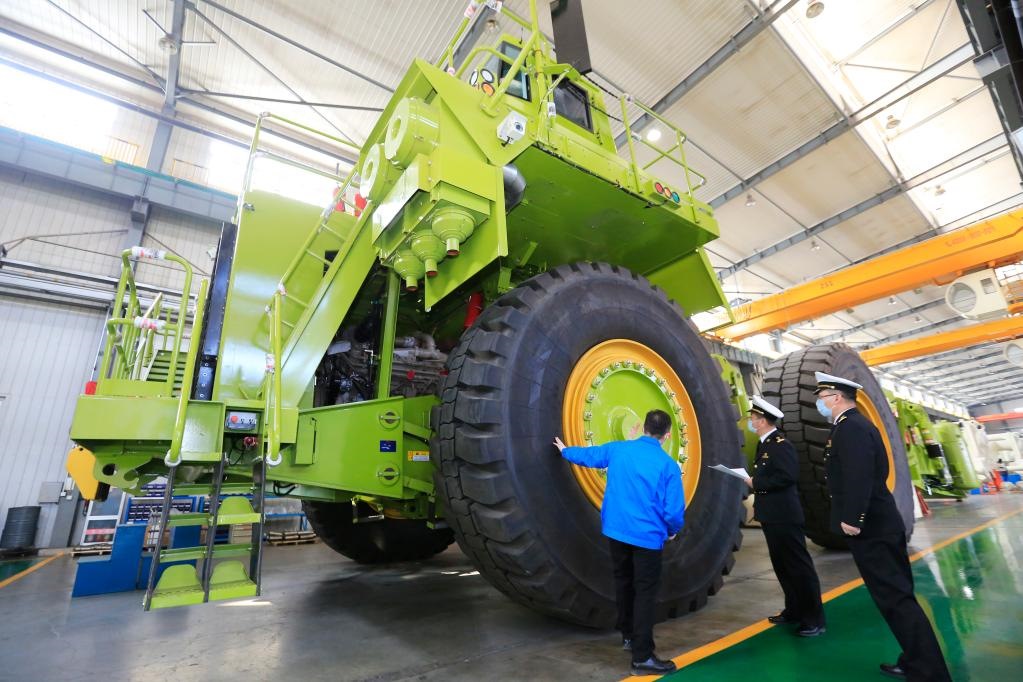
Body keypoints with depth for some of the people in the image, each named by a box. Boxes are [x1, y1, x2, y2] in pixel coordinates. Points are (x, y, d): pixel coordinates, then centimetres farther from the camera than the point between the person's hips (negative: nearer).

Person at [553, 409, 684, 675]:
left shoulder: (617, 449, -2)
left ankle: (628, 635, 39)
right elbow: (674, 510, -13)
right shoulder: (668, 465, -13)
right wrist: (672, 531, 10)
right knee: (645, 591, 5)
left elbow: (588, 454, 15)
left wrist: (565, 451, 35)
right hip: (647, 535, -4)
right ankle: (642, 656, 8)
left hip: (616, 530, 5)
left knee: (624, 582, 22)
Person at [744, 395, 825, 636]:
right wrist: (758, 504, 13)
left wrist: (756, 483, -19)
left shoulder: (780, 444, -17)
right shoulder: (765, 444, 12)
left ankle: (814, 619, 12)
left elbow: (788, 476, -27)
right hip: (772, 516, 10)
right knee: (782, 566, 17)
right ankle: (794, 610, 30)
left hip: (784, 516, -10)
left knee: (799, 566, 1)